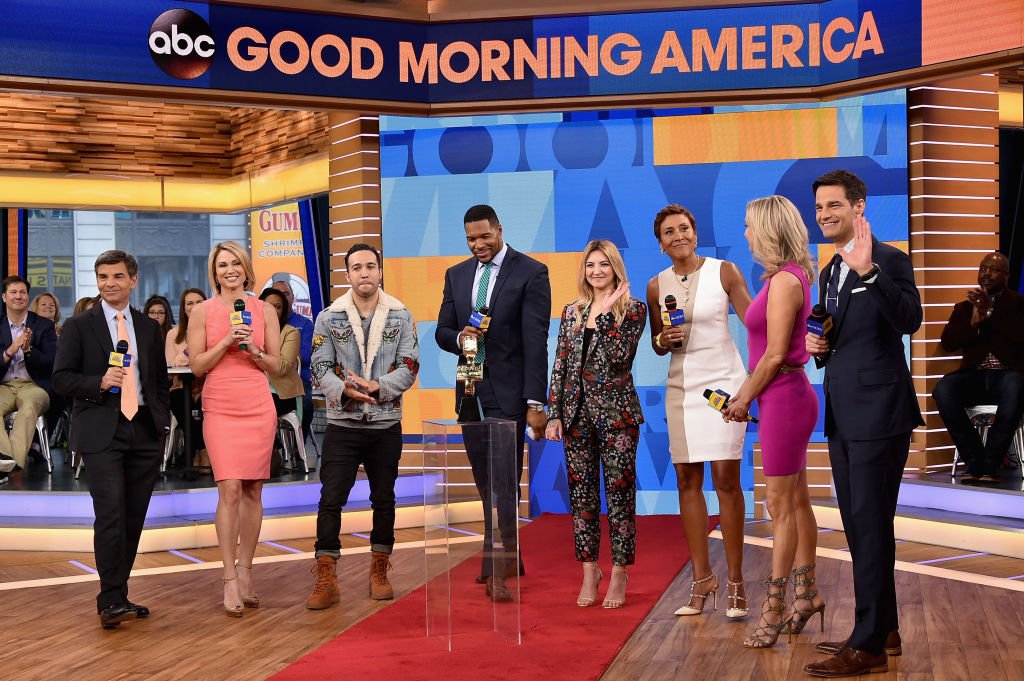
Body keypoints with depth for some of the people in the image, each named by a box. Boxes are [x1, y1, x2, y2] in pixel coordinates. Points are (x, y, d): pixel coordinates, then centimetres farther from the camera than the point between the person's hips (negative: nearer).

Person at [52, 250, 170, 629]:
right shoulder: (79, 326, 4)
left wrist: (162, 420, 8)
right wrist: (100, 383, -16)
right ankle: (111, 601, -8)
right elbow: (62, 378, -1)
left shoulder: (149, 327, 14)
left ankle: (118, 596, 16)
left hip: (145, 431, 4)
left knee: (133, 519, 6)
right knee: (110, 514, -13)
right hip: (102, 431, -4)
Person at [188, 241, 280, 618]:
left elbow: (275, 364, 8)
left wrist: (253, 350, -10)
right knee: (230, 490, -11)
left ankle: (245, 572, 16)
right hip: (220, 407, -2)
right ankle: (230, 579, -5)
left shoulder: (264, 310, 8)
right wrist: (226, 342, -11)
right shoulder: (202, 311, 4)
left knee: (253, 491, 4)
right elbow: (197, 365, 0)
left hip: (258, 406, 2)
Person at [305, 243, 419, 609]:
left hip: (386, 424, 1)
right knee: (330, 499, -5)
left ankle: (379, 572, 23)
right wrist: (345, 390, -21)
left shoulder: (401, 316, 3)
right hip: (342, 424, -1)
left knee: (383, 499, 10)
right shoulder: (329, 317, 2)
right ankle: (326, 580, 0)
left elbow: (409, 367, -3)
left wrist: (376, 386, -19)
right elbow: (320, 368, -2)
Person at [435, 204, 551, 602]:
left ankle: (496, 569, -6)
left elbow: (536, 341, -11)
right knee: (485, 481, 11)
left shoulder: (531, 273, -6)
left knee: (505, 481, -7)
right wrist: (459, 337, -10)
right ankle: (507, 559, 23)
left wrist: (536, 402, -16)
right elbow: (442, 331, 15)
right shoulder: (457, 275, 12)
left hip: (508, 391, -6)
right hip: (470, 390, 6)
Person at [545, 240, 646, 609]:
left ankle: (619, 575, 10)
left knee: (619, 494, 0)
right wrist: (554, 413, 4)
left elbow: (620, 355, -15)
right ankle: (589, 572, 17)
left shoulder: (632, 309, 0)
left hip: (616, 412, -4)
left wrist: (605, 312, -15)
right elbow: (560, 364, 9)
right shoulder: (572, 311, 11)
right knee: (581, 495, 7)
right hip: (577, 412, 4)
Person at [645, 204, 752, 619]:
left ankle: (735, 581, 3)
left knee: (726, 479, -6)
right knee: (687, 479, 4)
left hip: (722, 381, -4)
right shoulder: (657, 286, 7)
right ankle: (702, 579, 13)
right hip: (680, 387, 4)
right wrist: (664, 340, -6)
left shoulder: (723, 272, -3)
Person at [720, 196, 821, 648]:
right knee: (797, 501, 15)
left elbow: (775, 355, -18)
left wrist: (745, 398, -7)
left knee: (781, 507, -4)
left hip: (785, 400, -10)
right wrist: (745, 392, 10)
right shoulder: (787, 277, 12)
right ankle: (806, 593, 25)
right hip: (784, 399, 10)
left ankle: (774, 610, 3)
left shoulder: (784, 281, -17)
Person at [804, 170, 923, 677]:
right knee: (858, 526, 15)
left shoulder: (889, 260, -10)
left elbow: (910, 320, -27)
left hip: (878, 414, -9)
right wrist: (816, 344, 5)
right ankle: (883, 628, 28)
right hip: (843, 416, 9)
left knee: (871, 526, -5)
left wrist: (868, 270, -36)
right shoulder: (829, 273, 17)